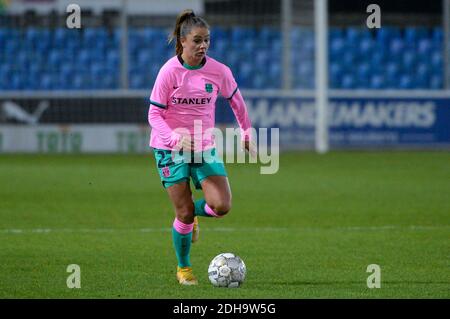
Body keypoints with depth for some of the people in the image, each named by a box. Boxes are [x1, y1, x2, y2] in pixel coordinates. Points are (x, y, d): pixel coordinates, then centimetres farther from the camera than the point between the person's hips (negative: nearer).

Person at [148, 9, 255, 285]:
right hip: (171, 149, -3)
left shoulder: (218, 71, -4)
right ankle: (184, 269, 18)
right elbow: (154, 114, -11)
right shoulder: (169, 71, -13)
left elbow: (236, 100, 15)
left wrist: (247, 133, 21)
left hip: (205, 148, 3)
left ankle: (192, 213, 24)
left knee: (222, 206, -13)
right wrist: (175, 138, -27)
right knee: (184, 213, -6)